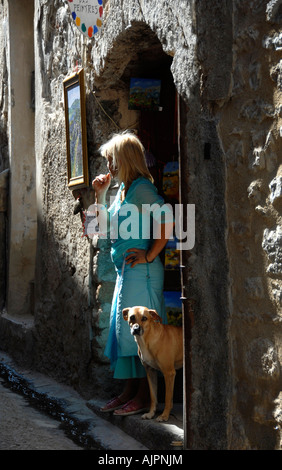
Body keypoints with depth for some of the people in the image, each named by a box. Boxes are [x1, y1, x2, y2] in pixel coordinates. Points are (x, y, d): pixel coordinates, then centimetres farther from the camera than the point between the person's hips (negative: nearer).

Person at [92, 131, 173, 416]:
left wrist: (149, 256, -20)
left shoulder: (141, 188, -14)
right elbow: (106, 225, 25)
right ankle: (129, 391, 22)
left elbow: (167, 221, -24)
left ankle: (143, 396, 4)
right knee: (123, 329, 13)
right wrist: (100, 194, 14)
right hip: (125, 271, 10)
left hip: (141, 272, -10)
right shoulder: (122, 189, 14)